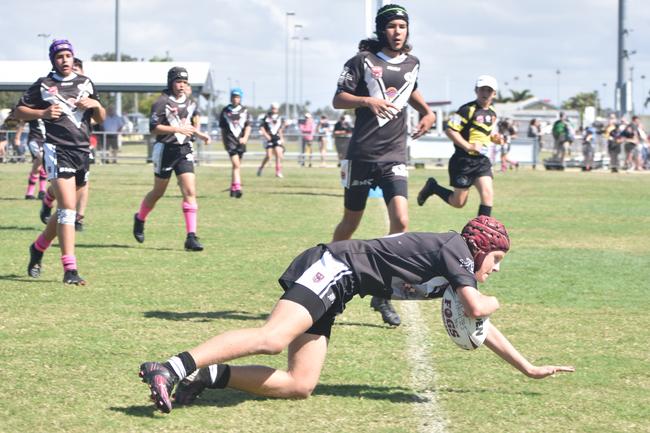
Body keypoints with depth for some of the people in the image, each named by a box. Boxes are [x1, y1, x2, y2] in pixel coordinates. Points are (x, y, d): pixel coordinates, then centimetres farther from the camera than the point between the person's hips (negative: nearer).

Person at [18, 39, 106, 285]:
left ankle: (39, 248, 37)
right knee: (68, 207, -16)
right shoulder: (43, 85, 2)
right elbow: (19, 111, 4)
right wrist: (43, 113, -13)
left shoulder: (85, 83, 14)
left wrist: (96, 104, -4)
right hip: (58, 150, -6)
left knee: (66, 210, 13)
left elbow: (101, 119, 18)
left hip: (82, 151, 6)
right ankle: (69, 270, -18)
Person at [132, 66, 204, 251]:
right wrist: (178, 129, -22)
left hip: (184, 150, 4)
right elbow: (154, 128, -16)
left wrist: (192, 130, 13)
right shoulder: (162, 102, -9)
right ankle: (140, 219, 39)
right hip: (166, 150, -4)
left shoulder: (190, 103, 11)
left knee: (190, 192, -10)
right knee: (158, 192, 10)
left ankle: (191, 237, -13)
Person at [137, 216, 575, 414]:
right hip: (334, 266, -9)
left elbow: (480, 328, 33)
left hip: (333, 291, 9)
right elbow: (477, 309, -15)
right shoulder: (453, 248, -3)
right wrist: (493, 302, 9)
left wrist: (530, 369, 38)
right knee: (273, 339, -32)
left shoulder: (453, 268, 24)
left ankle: (210, 376, -12)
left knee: (300, 385, -6)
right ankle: (170, 367, -41)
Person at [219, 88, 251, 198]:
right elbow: (222, 128, 10)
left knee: (236, 165, 10)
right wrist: (224, 142, 10)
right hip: (230, 140, -3)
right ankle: (237, 188, -26)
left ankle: (233, 189, 23)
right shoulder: (225, 111, 5)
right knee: (236, 165, -18)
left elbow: (248, 126, 7)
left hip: (241, 141, 3)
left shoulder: (244, 111, 9)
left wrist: (245, 138, -9)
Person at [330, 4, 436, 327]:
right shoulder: (363, 61, -3)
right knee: (351, 223, 9)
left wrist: (427, 112, 15)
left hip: (394, 157, 3)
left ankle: (382, 295, -6)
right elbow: (338, 99, -5)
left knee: (400, 221, -14)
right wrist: (368, 100, -21)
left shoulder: (412, 64, 11)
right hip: (361, 155, -3)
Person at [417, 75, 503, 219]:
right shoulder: (468, 110, -13)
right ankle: (432, 187, 28)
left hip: (481, 160, 6)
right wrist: (468, 146, -24)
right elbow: (449, 130, -17)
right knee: (459, 202, 2)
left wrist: (495, 138, 5)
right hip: (463, 161, -6)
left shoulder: (492, 113, 12)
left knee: (487, 193, -11)